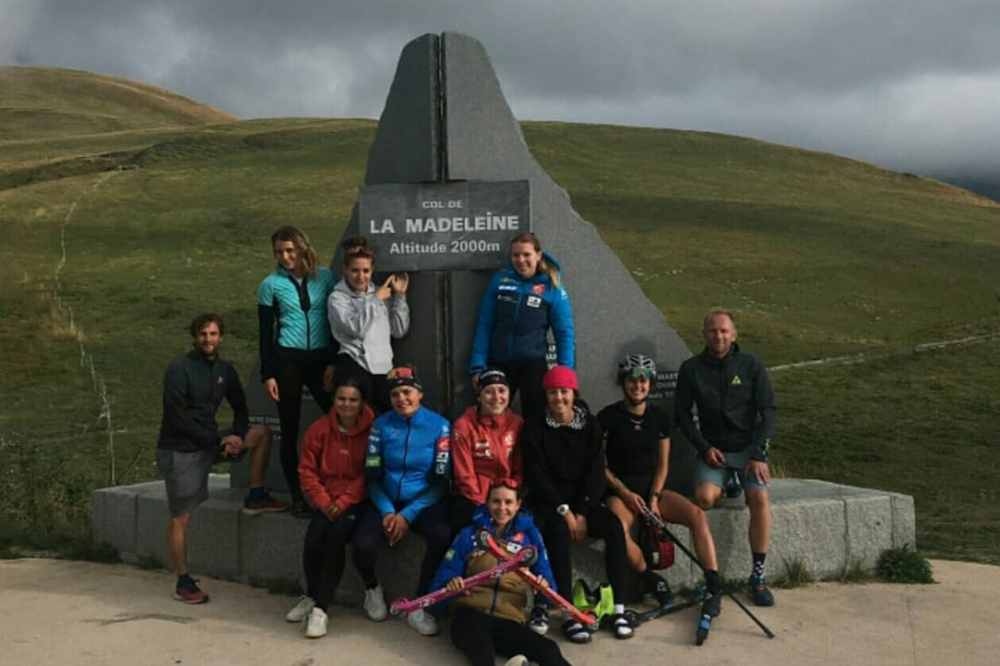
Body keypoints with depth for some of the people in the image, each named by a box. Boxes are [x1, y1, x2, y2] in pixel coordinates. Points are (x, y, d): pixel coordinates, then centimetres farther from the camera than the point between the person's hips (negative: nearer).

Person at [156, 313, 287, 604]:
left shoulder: (224, 371, 5)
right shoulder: (179, 369, -14)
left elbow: (240, 410, 13)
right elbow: (179, 419, -19)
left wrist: (235, 437, -7)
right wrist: (220, 440, -18)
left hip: (209, 441, 6)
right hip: (179, 450, -6)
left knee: (262, 433, 0)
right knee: (180, 518, -4)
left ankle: (256, 497, 6)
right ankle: (183, 583, 6)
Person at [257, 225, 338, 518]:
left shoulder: (325, 277, 4)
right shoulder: (271, 285, 2)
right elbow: (266, 333, 4)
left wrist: (333, 362, -1)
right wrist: (267, 375, -1)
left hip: (321, 358, 1)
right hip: (287, 361, -1)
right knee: (290, 430, 4)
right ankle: (297, 497, 13)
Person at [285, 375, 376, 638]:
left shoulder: (372, 430, -9)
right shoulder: (319, 430, 2)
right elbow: (307, 471, 5)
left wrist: (344, 502, -16)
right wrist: (324, 502, -7)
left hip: (357, 502, -3)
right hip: (329, 501, 3)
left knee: (336, 535, -29)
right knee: (313, 538, -22)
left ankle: (320, 608, -18)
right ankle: (311, 597, 7)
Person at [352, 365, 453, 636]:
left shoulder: (439, 426, -4)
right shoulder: (381, 425, 2)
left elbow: (441, 481, -7)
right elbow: (372, 476, 1)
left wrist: (407, 515, -14)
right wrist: (387, 511, -16)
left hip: (425, 502, -1)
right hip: (387, 502, 1)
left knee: (443, 536, -34)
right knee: (363, 544, -28)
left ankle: (419, 605, -11)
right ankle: (372, 588, 10)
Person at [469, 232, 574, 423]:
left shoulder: (552, 287, -3)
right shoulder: (499, 280, 1)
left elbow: (564, 334, -3)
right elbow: (484, 326, 1)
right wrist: (478, 365, -5)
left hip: (533, 365, -2)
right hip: (498, 364, 2)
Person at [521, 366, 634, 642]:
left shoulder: (590, 425, 5)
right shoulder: (535, 429, -1)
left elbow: (596, 472, -1)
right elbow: (537, 476, -7)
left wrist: (582, 513, -13)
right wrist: (564, 510, -18)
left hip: (583, 500, 3)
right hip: (547, 502, -2)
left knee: (615, 527, -26)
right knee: (558, 530, -35)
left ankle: (618, 609, -24)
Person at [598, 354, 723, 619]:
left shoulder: (659, 417, 6)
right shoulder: (609, 416, -5)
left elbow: (662, 463, 8)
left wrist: (654, 497, -7)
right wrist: (626, 493, -12)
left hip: (651, 487, 4)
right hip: (619, 490, -3)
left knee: (698, 515, -23)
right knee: (619, 528, -37)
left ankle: (714, 587, -23)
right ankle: (653, 582, -16)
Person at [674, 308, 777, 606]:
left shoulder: (751, 366, 0)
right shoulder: (691, 368, 2)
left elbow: (768, 413, -1)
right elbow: (682, 414, 6)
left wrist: (758, 455, -11)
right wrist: (704, 447, -7)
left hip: (748, 448, 0)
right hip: (712, 449, 1)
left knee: (759, 497, -26)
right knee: (704, 497, -30)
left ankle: (758, 575, -15)